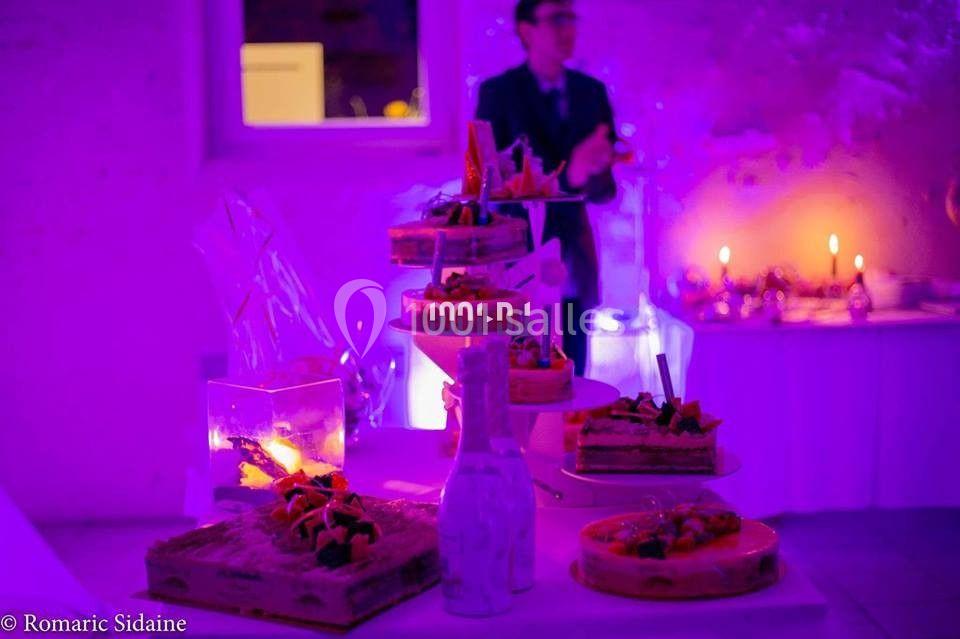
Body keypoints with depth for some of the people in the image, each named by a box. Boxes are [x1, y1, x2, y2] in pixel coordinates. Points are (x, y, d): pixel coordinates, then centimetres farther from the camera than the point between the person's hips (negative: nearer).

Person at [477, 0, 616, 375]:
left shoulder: (591, 92, 6)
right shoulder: (497, 92, -6)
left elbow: (606, 185, 5)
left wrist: (592, 174, -21)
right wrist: (566, 177, -27)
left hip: (573, 257, 4)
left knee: (571, 377, 10)